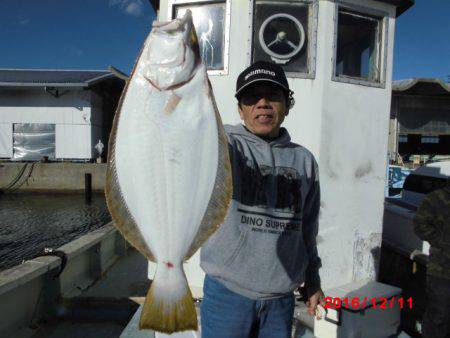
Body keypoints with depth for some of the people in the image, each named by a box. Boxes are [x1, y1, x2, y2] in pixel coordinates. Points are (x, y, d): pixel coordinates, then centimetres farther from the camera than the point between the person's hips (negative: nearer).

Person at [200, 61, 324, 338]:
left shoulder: (304, 160, 5)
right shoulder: (225, 145, -8)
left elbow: (307, 228, 13)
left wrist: (312, 281, 18)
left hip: (282, 297, 4)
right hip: (228, 293, -3)